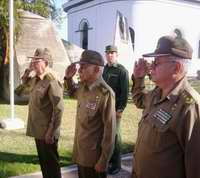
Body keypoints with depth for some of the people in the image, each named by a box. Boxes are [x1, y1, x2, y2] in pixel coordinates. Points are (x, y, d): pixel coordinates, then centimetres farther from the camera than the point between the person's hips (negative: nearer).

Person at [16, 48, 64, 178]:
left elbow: (59, 109, -23)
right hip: (38, 130, 9)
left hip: (47, 132, -9)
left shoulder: (52, 81, -21)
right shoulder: (36, 79, 7)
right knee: (43, 161, 20)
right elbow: (25, 82, 29)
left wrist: (51, 132, -21)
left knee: (51, 163, 5)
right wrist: (28, 70, 8)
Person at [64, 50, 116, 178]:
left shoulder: (105, 93, -24)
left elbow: (110, 130, -21)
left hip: (94, 157, -7)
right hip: (80, 152, 7)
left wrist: (103, 162, -16)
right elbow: (73, 93, 24)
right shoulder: (83, 86, 0)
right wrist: (68, 78, 5)